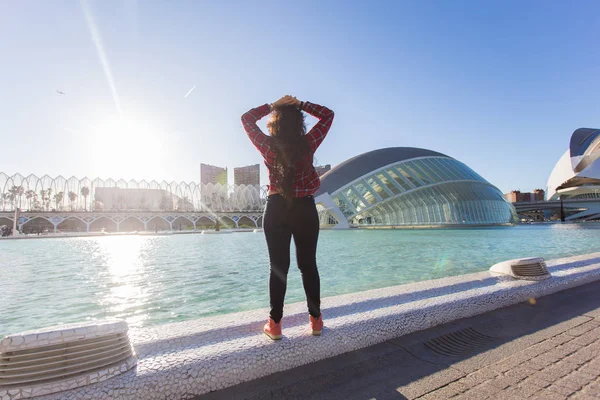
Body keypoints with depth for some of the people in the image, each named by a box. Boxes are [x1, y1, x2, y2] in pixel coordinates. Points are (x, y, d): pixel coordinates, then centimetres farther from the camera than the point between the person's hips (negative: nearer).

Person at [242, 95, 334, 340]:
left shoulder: (268, 146, -5)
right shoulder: (308, 144, -6)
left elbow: (247, 118, 11)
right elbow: (328, 115, 9)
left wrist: (273, 105, 12)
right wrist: (300, 104, 8)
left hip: (276, 210, 0)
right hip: (305, 209, 1)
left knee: (278, 267, 5)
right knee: (308, 265, 10)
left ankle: (275, 324, 11)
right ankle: (315, 319, 19)